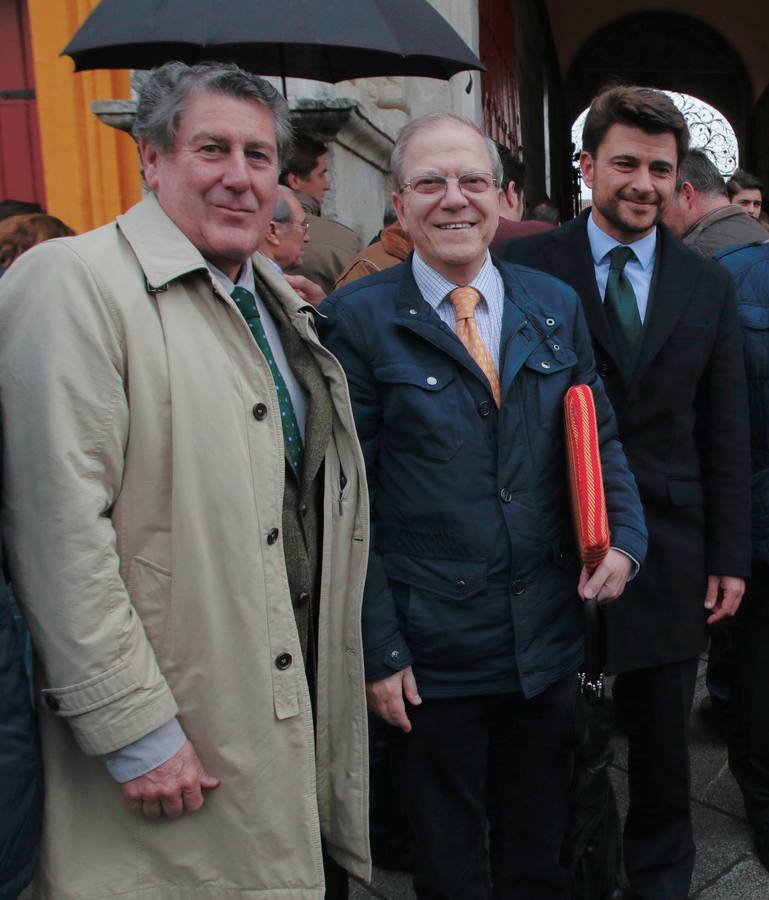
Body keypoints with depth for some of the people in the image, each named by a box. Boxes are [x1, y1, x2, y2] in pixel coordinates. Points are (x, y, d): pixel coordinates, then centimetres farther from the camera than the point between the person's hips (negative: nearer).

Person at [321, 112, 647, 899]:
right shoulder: (359, 319, -9)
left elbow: (598, 436, 11)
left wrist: (623, 537, -7)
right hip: (430, 655, -3)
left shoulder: (555, 306, 4)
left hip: (549, 643, 4)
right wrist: (377, 648, -11)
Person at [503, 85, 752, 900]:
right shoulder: (528, 268, -3)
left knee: (661, 735, 17)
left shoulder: (708, 288, 7)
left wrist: (729, 557, 5)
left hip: (668, 554, 3)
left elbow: (726, 435, 8)